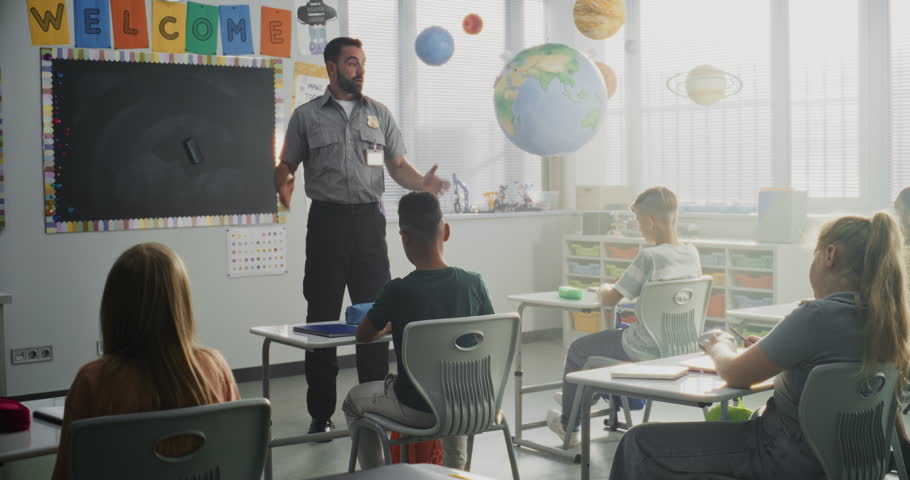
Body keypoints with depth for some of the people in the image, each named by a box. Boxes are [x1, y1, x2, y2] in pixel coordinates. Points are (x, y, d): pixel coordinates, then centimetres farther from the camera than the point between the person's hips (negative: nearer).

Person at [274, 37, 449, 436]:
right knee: (322, 315, 2)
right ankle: (321, 412, 10)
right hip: (327, 220, -2)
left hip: (368, 220, 2)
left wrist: (421, 182, -10)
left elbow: (398, 166, 11)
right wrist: (282, 185, -18)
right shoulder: (306, 116, 6)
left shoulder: (379, 114, 12)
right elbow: (286, 166, 5)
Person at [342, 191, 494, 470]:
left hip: (416, 410, -3)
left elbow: (362, 336, -2)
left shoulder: (398, 292, -19)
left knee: (354, 400, 26)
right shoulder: (473, 284, -10)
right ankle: (455, 470, 40)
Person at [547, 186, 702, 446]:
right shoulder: (692, 254, -1)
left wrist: (605, 288, 7)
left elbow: (609, 300, -16)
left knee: (577, 349, 17)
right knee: (617, 334, 35)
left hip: (645, 352, -7)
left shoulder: (649, 257, -22)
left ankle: (568, 426, 32)